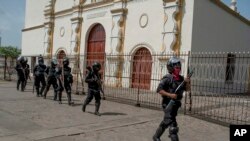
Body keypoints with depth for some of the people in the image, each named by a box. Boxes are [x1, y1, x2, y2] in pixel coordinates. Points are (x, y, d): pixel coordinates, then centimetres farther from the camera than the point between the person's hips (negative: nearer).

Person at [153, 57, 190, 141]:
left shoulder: (181, 78, 5)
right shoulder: (167, 78, -15)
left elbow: (187, 89, 11)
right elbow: (159, 90, -19)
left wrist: (186, 82, -9)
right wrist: (170, 95, -27)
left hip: (176, 103, 8)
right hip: (168, 103, -8)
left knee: (166, 122, 20)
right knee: (172, 123, -10)